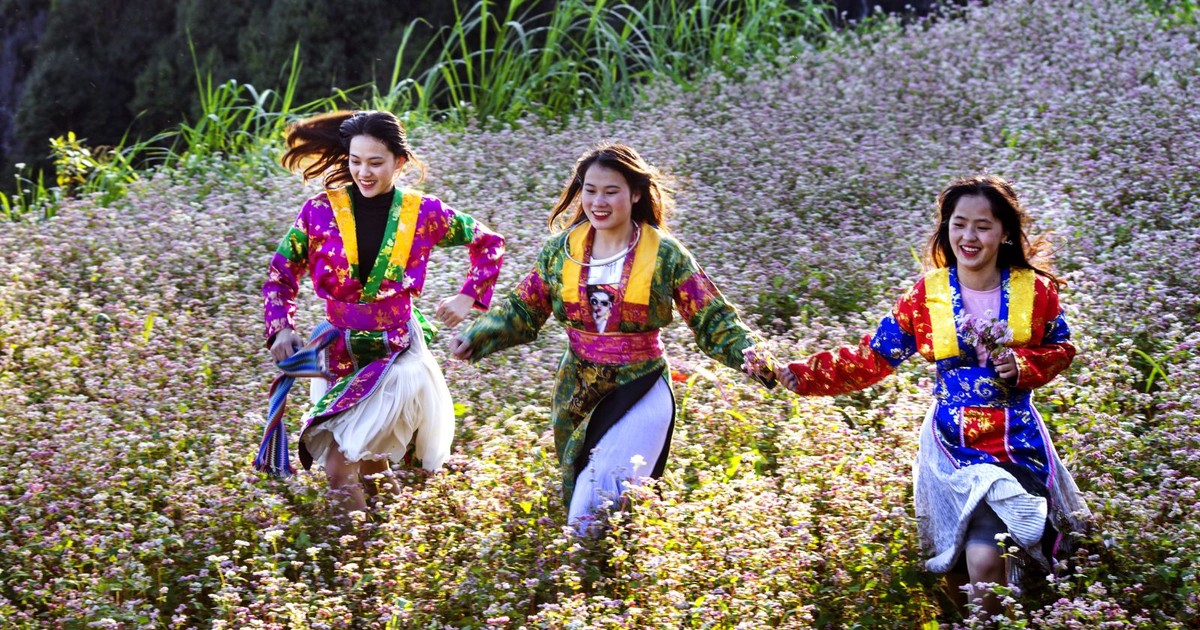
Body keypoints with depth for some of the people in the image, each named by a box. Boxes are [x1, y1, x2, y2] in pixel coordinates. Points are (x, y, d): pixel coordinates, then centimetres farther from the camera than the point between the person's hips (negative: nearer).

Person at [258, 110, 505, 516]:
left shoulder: (424, 213, -4)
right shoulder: (321, 211, -4)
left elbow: (489, 244, 11)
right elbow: (281, 273, 5)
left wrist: (468, 297, 1)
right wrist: (281, 328, -9)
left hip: (398, 355, -2)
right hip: (340, 355, 2)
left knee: (341, 463, -19)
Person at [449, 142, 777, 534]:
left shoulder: (665, 255, -8)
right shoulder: (562, 250, 1)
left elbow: (714, 321, -6)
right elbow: (523, 310, 7)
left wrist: (758, 360, -20)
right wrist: (476, 337, -9)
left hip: (640, 397, -4)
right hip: (576, 394, 4)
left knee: (596, 513, -14)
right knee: (577, 498, 12)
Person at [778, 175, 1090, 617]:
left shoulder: (1035, 290, -5)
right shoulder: (927, 294, -4)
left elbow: (1060, 351, 10)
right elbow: (872, 360, -1)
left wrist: (1023, 365, -12)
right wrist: (798, 375, -11)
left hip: (1017, 444, -1)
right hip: (952, 447, 2)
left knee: (985, 558, -19)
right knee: (962, 571, 3)